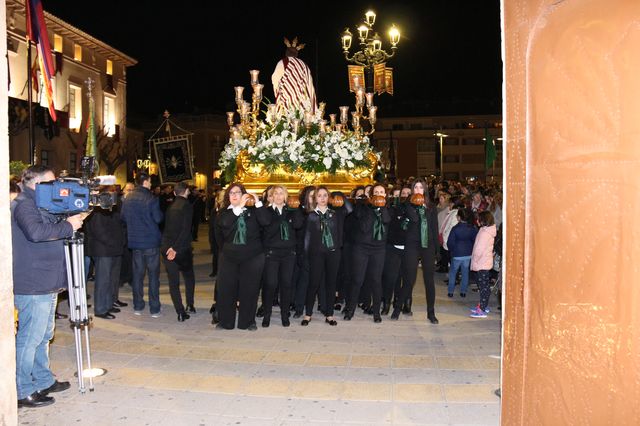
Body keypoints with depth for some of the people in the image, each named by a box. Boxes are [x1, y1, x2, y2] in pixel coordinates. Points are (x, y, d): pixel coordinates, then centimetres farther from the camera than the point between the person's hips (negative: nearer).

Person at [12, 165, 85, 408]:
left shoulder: (39, 205, 18)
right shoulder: (23, 205, -13)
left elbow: (52, 232, 25)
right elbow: (36, 231, -30)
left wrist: (74, 219, 9)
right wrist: (68, 226, -20)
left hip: (46, 285, 10)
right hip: (32, 286, -10)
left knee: (43, 336, 18)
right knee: (29, 338, -4)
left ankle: (44, 381, 30)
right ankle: (22, 392, 6)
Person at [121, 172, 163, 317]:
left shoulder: (127, 199, 2)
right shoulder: (151, 199, -14)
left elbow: (123, 217, 7)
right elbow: (158, 218, -15)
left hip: (134, 241, 5)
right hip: (151, 241, -5)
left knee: (137, 274, 13)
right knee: (153, 274, 4)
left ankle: (138, 307, 20)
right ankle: (154, 309, 6)